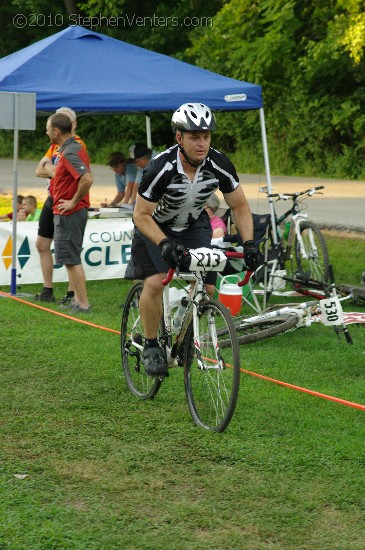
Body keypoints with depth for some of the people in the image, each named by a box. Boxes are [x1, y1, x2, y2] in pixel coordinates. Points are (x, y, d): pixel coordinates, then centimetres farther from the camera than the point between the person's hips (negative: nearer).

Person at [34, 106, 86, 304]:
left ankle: (72, 294, 2)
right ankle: (47, 291, 20)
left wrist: (48, 165, -4)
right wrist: (54, 170, -11)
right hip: (52, 199, 10)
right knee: (42, 244, 12)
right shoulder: (56, 145, 14)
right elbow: (39, 171, 8)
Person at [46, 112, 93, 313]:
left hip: (68, 213, -11)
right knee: (71, 259, 16)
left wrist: (73, 201, -23)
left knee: (71, 259, -6)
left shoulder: (69, 153, -20)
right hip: (74, 212, 11)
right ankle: (78, 300, 21)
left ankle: (83, 304, -4)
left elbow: (87, 179, -33)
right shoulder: (77, 147, 12)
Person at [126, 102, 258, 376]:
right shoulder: (161, 168, -32)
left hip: (194, 225, 3)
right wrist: (164, 244, -41)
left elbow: (240, 206, -10)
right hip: (155, 226, -3)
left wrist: (249, 243, -24)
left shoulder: (219, 164, -22)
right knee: (155, 283, -23)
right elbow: (141, 215, -26)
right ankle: (151, 346, -4)